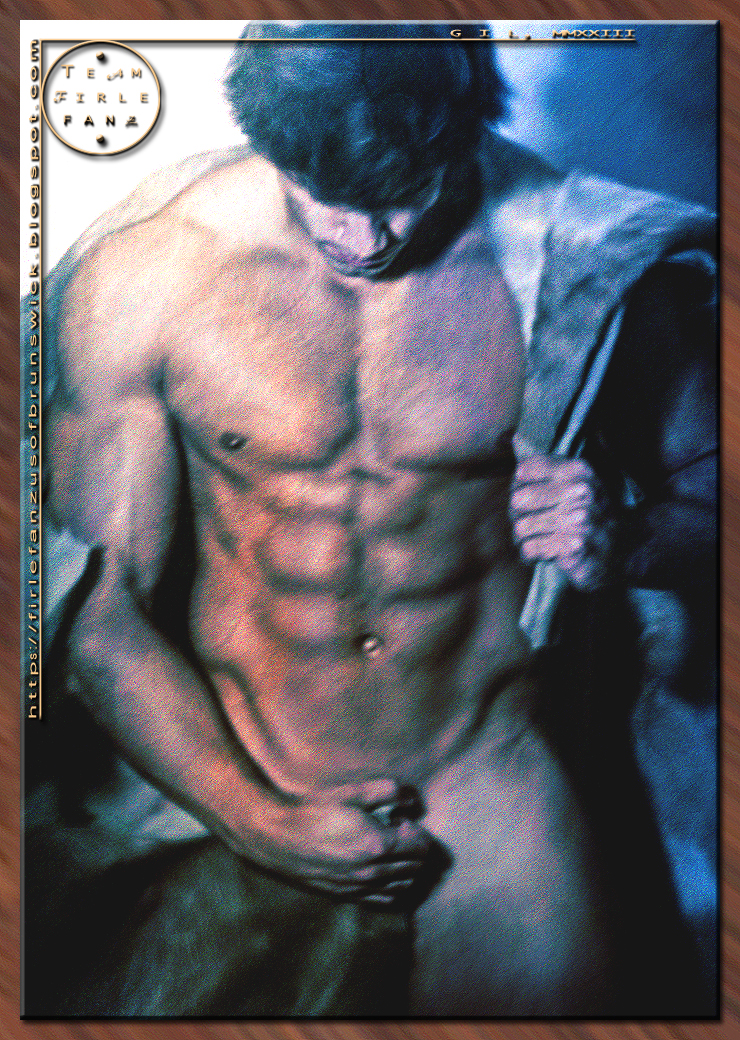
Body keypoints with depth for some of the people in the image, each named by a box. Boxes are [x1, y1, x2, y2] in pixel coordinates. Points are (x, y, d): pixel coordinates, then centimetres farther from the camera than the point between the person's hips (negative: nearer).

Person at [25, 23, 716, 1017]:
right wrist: (256, 818, -13)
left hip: (482, 770, 1)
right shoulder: (140, 280, -10)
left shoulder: (579, 261, -9)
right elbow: (101, 609, -7)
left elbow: (710, 483, 6)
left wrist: (624, 543, -16)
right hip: (220, 775, 1)